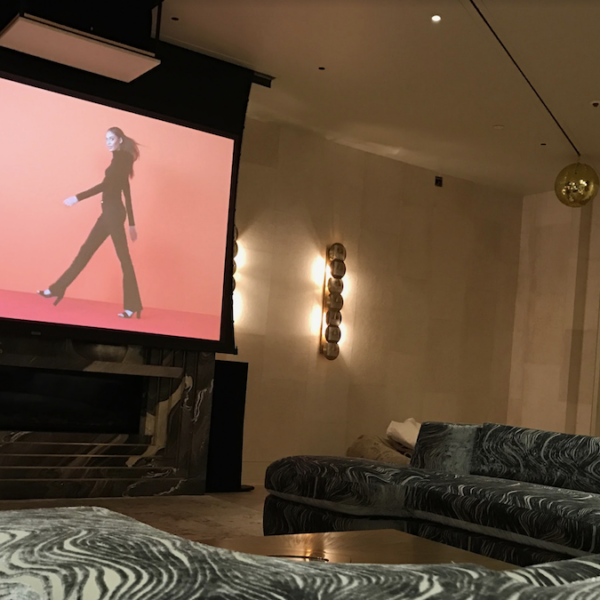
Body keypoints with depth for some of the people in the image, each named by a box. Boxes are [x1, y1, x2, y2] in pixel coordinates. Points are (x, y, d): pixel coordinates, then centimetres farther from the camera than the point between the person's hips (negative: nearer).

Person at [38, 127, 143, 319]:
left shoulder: (120, 158, -9)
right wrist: (131, 224, 19)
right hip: (111, 212, 10)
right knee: (86, 250, 10)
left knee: (123, 257, -8)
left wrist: (77, 198, -15)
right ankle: (57, 289, 15)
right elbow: (126, 193, 19)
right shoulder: (121, 160, 19)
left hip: (113, 212, -10)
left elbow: (105, 185, -17)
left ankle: (133, 306, -5)